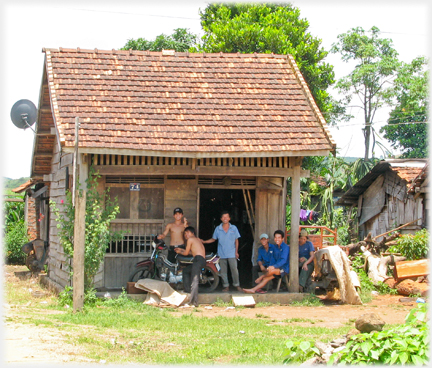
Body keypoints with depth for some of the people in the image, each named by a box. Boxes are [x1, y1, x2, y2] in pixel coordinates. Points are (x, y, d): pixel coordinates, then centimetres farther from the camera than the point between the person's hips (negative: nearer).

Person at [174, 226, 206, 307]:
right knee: (185, 270, 27)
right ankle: (187, 290, 25)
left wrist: (179, 252, 29)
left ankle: (194, 300, -32)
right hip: (203, 260, 9)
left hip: (198, 259, -9)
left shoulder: (190, 239, 4)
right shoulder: (198, 240, 29)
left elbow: (186, 253, 9)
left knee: (194, 280, -20)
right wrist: (181, 249, 45)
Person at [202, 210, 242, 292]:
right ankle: (226, 286, 13)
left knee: (234, 269, -5)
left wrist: (236, 251, 1)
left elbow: (236, 240, 7)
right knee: (223, 271, 4)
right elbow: (213, 239, 12)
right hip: (222, 254, 1)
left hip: (232, 254, -1)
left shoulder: (234, 228, 2)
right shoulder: (218, 229, 4)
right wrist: (203, 242, 0)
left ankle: (237, 285, 10)